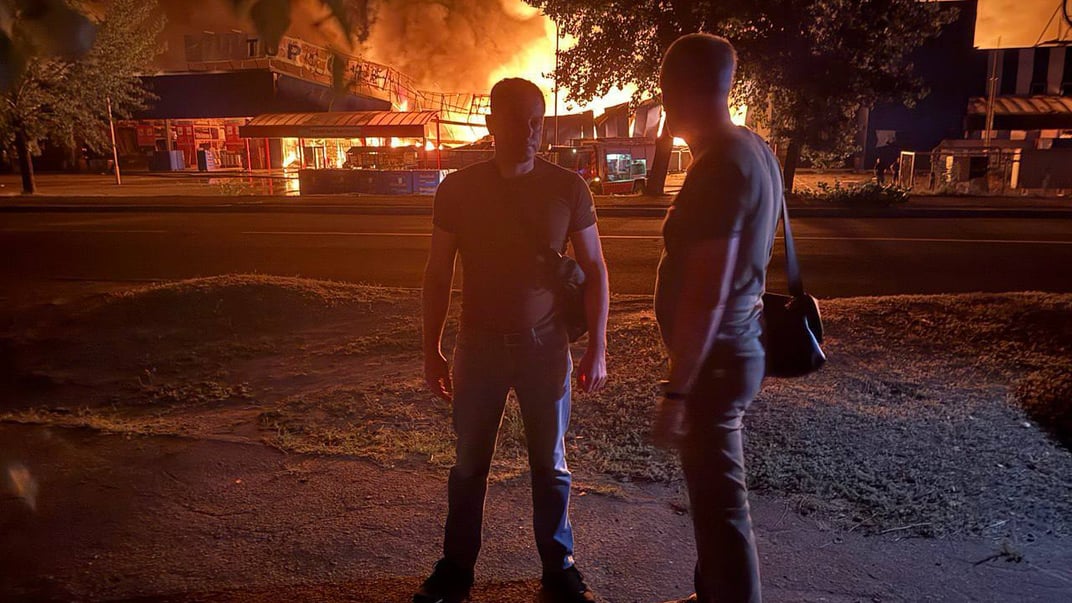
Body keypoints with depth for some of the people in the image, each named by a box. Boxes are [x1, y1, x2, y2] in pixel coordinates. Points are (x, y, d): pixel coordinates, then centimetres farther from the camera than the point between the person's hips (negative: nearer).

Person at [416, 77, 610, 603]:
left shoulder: (567, 188, -4)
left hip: (546, 344, 0)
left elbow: (594, 270, 1)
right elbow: (438, 274, 3)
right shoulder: (458, 189, -3)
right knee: (468, 464, 11)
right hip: (479, 344, 1)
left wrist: (597, 349, -3)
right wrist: (432, 351, 1)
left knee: (550, 465, 11)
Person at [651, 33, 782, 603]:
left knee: (719, 500, 3)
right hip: (734, 343, 10)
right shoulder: (752, 148, 7)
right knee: (713, 488, 22)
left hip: (713, 355, -10)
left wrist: (675, 391, -22)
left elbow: (707, 295, -26)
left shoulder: (719, 166, -23)